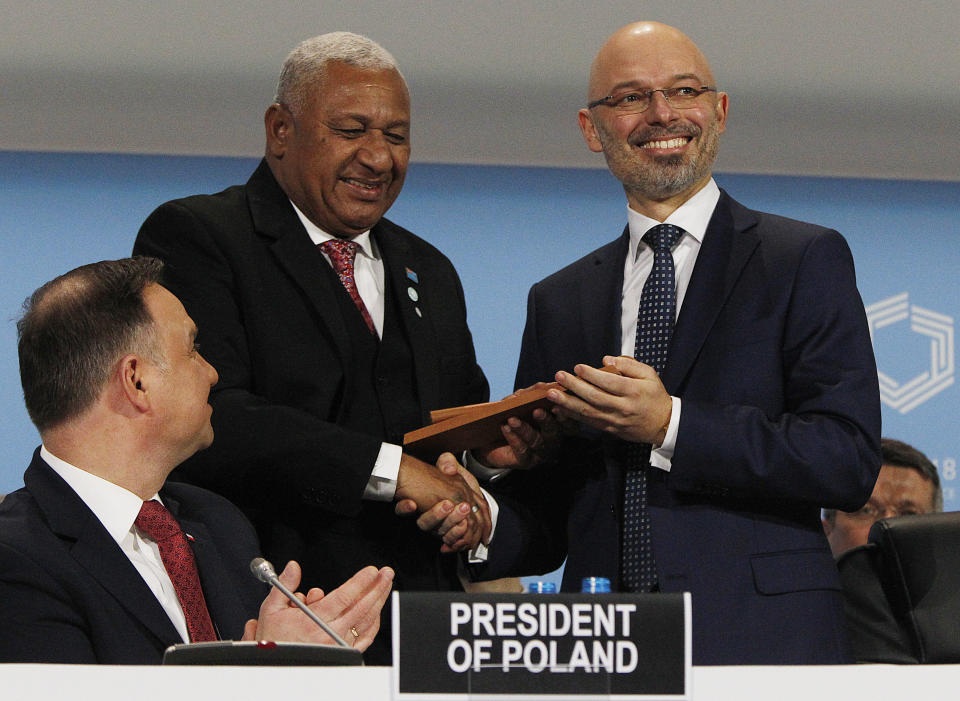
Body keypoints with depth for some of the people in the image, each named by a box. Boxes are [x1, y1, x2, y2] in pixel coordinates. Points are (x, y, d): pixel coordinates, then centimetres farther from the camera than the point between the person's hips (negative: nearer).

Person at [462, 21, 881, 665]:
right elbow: (544, 522, 15)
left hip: (761, 647, -4)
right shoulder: (558, 302, 16)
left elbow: (850, 462, -8)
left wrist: (669, 425, -14)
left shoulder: (806, 260, 3)